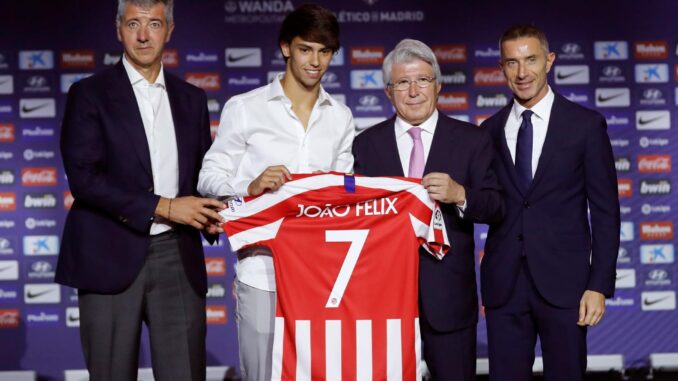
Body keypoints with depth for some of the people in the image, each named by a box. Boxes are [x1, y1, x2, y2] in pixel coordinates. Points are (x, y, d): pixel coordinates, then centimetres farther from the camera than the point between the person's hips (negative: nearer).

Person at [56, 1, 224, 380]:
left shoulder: (191, 99, 14)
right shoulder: (90, 94, 0)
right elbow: (83, 178, -10)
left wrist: (211, 214, -2)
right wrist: (163, 207, -14)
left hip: (178, 259, 3)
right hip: (112, 259, -3)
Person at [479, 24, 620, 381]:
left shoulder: (586, 124, 0)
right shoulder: (490, 131, 9)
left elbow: (605, 211, -2)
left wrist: (599, 285, -7)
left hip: (563, 282, -2)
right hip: (503, 284, 3)